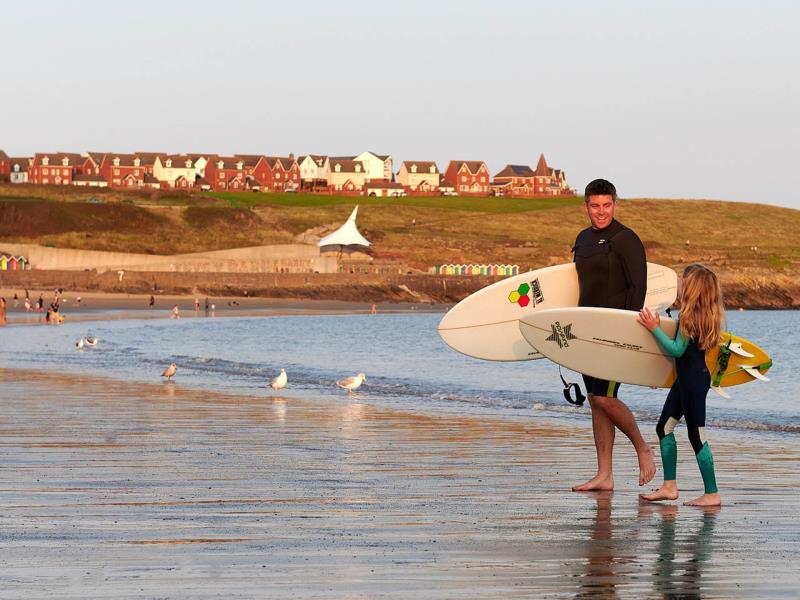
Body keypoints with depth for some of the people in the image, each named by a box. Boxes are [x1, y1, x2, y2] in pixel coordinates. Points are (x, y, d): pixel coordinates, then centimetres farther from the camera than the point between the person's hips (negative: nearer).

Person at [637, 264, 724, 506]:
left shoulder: (689, 316, -19)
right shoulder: (707, 315, 9)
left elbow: (677, 349, -19)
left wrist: (655, 328, -14)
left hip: (693, 380, -10)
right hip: (686, 379, 10)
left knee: (696, 436, -6)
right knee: (664, 427, 14)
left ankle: (712, 494, -2)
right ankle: (669, 486, 16)